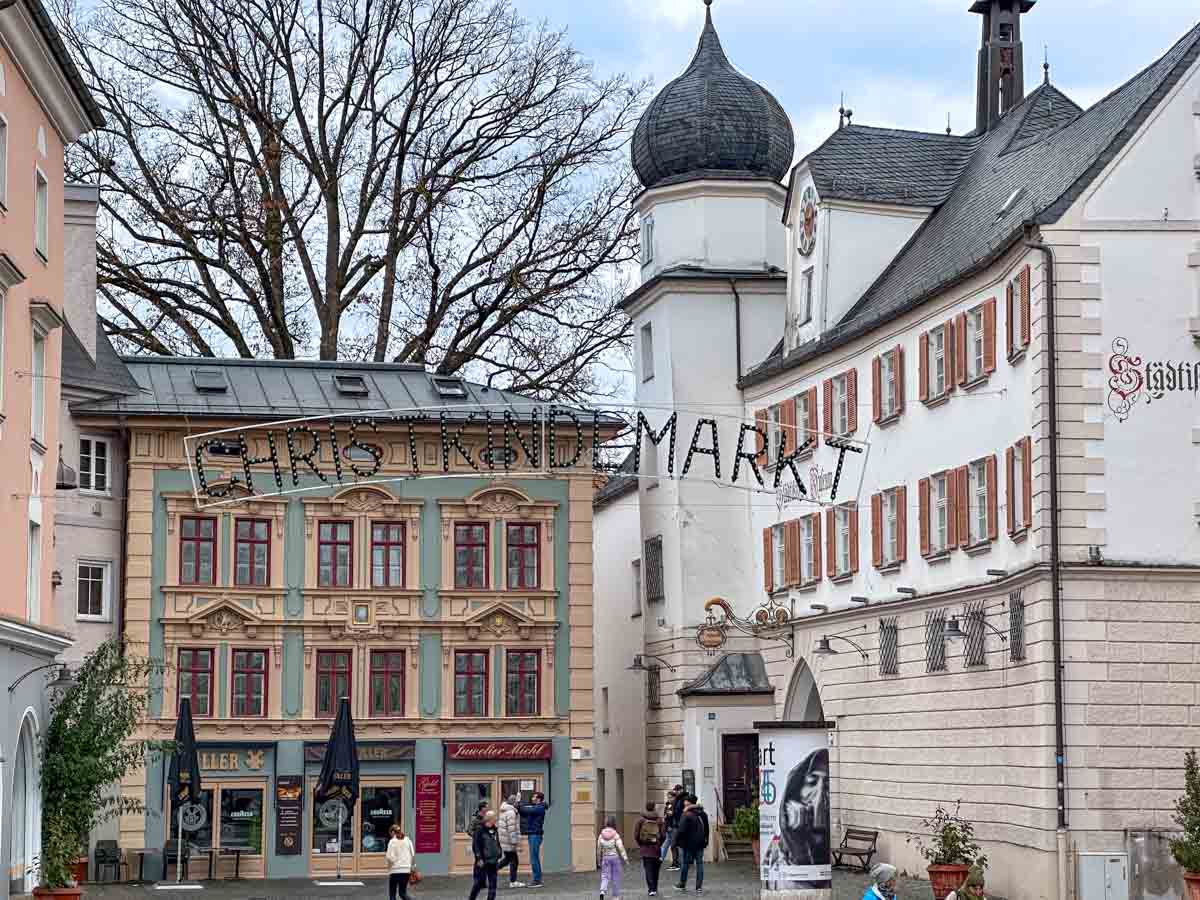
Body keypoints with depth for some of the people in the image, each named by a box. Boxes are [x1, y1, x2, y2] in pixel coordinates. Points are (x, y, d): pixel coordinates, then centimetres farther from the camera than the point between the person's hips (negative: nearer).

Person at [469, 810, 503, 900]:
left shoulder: (494, 830, 10)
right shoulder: (479, 829, -11)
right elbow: (476, 845, -14)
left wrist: (499, 855, 12)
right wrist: (479, 858, -18)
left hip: (493, 861, 6)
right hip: (482, 862, -6)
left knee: (493, 883, 5)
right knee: (479, 882, 2)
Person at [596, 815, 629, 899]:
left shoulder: (601, 835, 0)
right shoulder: (615, 835, -10)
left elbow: (599, 849, 5)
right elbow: (620, 847, -16)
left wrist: (599, 861, 15)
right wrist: (625, 858, -13)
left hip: (605, 858, 2)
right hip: (615, 857, -2)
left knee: (605, 876, 3)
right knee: (616, 877, 8)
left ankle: (602, 891, -21)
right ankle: (616, 896, 14)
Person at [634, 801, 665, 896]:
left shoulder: (641, 820, -4)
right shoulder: (659, 820, -2)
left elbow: (636, 835, -5)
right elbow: (663, 834, -5)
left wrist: (641, 844, 10)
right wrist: (659, 844, 11)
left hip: (645, 848, -1)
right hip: (656, 848, 1)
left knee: (648, 868, 0)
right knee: (655, 869, 14)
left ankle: (651, 889, -12)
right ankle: (654, 889, 22)